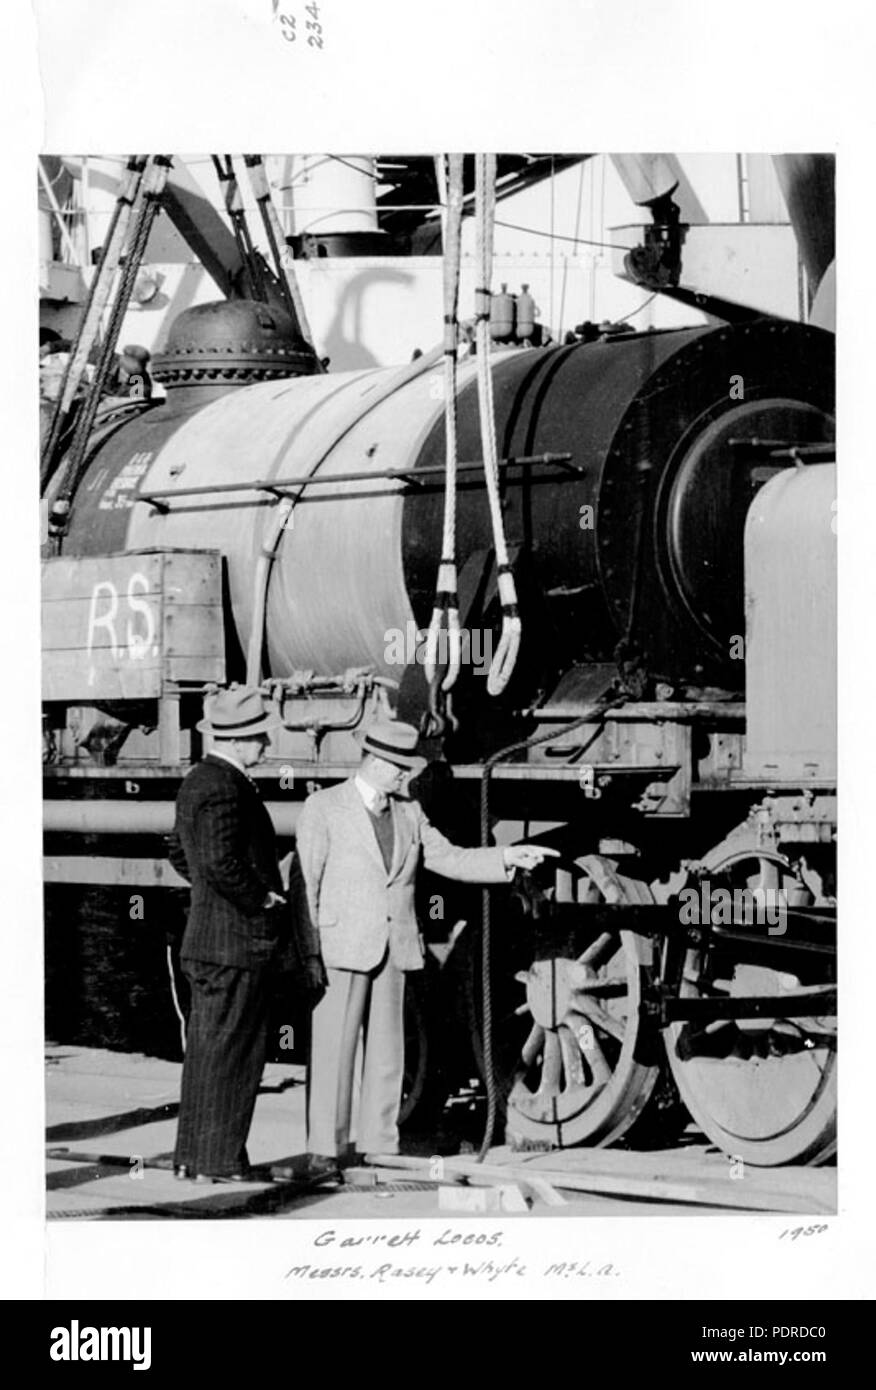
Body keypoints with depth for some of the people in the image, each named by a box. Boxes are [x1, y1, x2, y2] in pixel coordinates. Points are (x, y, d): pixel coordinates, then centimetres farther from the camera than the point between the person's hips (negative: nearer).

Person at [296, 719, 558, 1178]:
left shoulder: (408, 813, 13)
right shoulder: (323, 808, -3)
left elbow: (448, 858, 14)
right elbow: (306, 883, -4)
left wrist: (507, 857, 2)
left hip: (394, 949, 5)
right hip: (340, 947, -5)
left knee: (387, 1054, 7)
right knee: (333, 1052, -3)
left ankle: (376, 1148, 13)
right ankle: (325, 1150, 2)